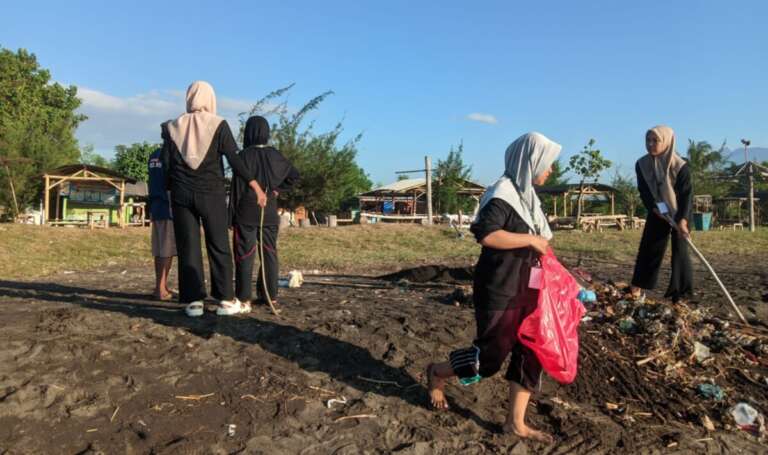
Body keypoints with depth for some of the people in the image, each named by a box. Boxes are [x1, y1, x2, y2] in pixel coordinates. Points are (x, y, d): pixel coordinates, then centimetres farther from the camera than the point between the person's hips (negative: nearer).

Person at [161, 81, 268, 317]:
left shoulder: (174, 126, 7)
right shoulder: (218, 125, -2)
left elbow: (165, 163, 3)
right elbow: (234, 160, -9)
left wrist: (173, 187, 16)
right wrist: (256, 187, -6)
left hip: (181, 194, 2)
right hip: (211, 193, -2)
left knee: (188, 247, 4)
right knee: (219, 246, 3)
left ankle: (193, 301, 2)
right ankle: (225, 300, 2)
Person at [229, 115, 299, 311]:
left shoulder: (244, 155, -10)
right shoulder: (274, 154, 2)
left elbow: (237, 186, -10)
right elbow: (294, 175, 8)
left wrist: (231, 214, -5)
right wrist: (278, 189, 6)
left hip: (246, 212, -4)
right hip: (269, 212, 4)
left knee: (245, 255, 1)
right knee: (269, 253, 10)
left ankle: (244, 298, 3)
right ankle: (271, 296, 14)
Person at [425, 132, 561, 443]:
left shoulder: (527, 195, 12)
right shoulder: (502, 193, -16)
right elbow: (486, 234, -30)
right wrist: (530, 240, -21)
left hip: (527, 290, 9)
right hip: (500, 292, -9)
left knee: (530, 354, 9)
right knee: (491, 355, 2)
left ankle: (516, 423, 22)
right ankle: (436, 374, 28)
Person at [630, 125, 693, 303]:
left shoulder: (680, 166, -22)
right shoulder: (642, 164, -12)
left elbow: (687, 194, -23)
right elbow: (644, 191, -9)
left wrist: (683, 219, -33)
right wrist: (655, 207, -23)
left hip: (679, 213, -3)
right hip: (657, 212, 3)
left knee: (680, 250, -1)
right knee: (649, 247, 3)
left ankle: (680, 291, 8)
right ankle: (638, 286, 10)